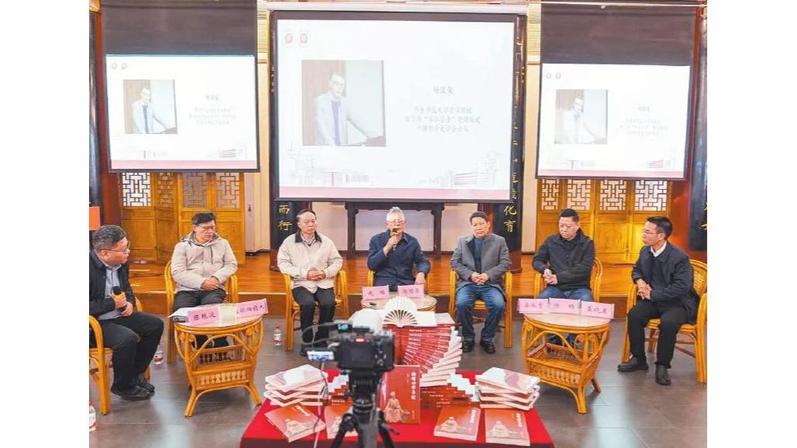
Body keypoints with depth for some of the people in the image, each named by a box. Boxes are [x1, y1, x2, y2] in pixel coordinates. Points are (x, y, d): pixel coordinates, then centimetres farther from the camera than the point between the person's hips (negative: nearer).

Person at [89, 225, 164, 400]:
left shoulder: (120, 263, 1)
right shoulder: (91, 266, -24)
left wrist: (129, 303, -3)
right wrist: (112, 303, -22)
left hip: (117, 315, 8)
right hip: (95, 322, -8)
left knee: (155, 325, 3)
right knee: (128, 338, -29)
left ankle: (136, 373, 17)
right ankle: (123, 386, -3)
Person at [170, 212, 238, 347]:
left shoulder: (222, 243, 16)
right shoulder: (182, 246, 10)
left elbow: (232, 264, 10)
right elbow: (177, 273, -1)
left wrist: (217, 278, -10)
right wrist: (201, 282, -13)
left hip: (213, 289, 0)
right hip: (187, 290, 0)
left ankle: (221, 347, -17)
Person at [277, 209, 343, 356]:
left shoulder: (326, 241, 11)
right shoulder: (289, 242, 3)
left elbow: (337, 261, 12)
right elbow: (283, 263, -4)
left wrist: (326, 273, -9)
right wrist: (305, 274, -13)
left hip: (323, 283, 2)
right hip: (301, 283, -2)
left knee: (329, 303, -28)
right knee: (308, 304, -32)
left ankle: (321, 340, -7)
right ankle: (306, 342, -11)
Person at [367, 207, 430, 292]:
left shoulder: (412, 241, 9)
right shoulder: (376, 240, 4)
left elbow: (423, 261, 9)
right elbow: (371, 265, -4)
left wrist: (421, 273, -14)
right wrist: (387, 248, -13)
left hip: (406, 283, 3)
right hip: (383, 283, -3)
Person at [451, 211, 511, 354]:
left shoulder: (499, 241, 8)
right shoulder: (462, 241, 12)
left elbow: (506, 263, 2)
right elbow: (454, 262, 7)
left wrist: (488, 275, -13)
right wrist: (470, 274, -11)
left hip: (491, 283, 0)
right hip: (468, 282, 1)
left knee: (499, 305, -28)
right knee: (462, 304, -29)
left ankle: (487, 338, -4)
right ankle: (468, 338, -6)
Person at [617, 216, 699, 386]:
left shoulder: (679, 257, -19)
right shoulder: (645, 251, 3)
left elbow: (681, 287, -23)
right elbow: (636, 269, 21)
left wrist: (653, 294, -22)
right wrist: (640, 281, -2)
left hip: (678, 302, -5)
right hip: (653, 299, 6)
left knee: (668, 322, -35)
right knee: (634, 315, -22)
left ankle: (662, 365, -13)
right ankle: (638, 359, -4)